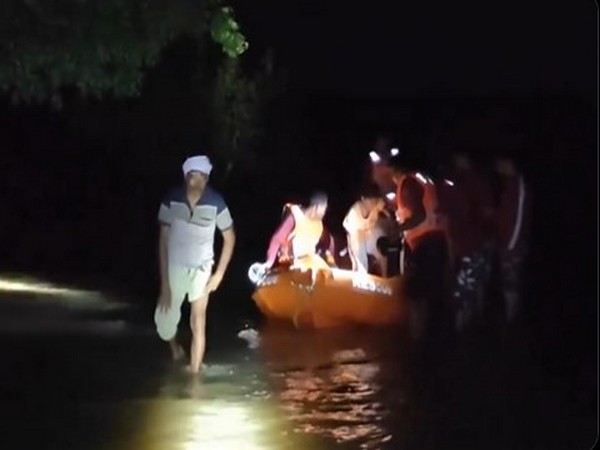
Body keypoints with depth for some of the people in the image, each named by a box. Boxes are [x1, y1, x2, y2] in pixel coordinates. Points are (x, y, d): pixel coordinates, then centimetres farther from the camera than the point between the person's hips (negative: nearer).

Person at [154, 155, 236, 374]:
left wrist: (219, 274, -6)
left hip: (202, 269, -1)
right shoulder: (171, 200, -18)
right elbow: (163, 240, -12)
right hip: (175, 267, 1)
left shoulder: (216, 203, -18)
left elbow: (229, 238, -3)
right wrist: (164, 281, -13)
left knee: (198, 323, -1)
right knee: (164, 320, 4)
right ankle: (175, 348, 39)